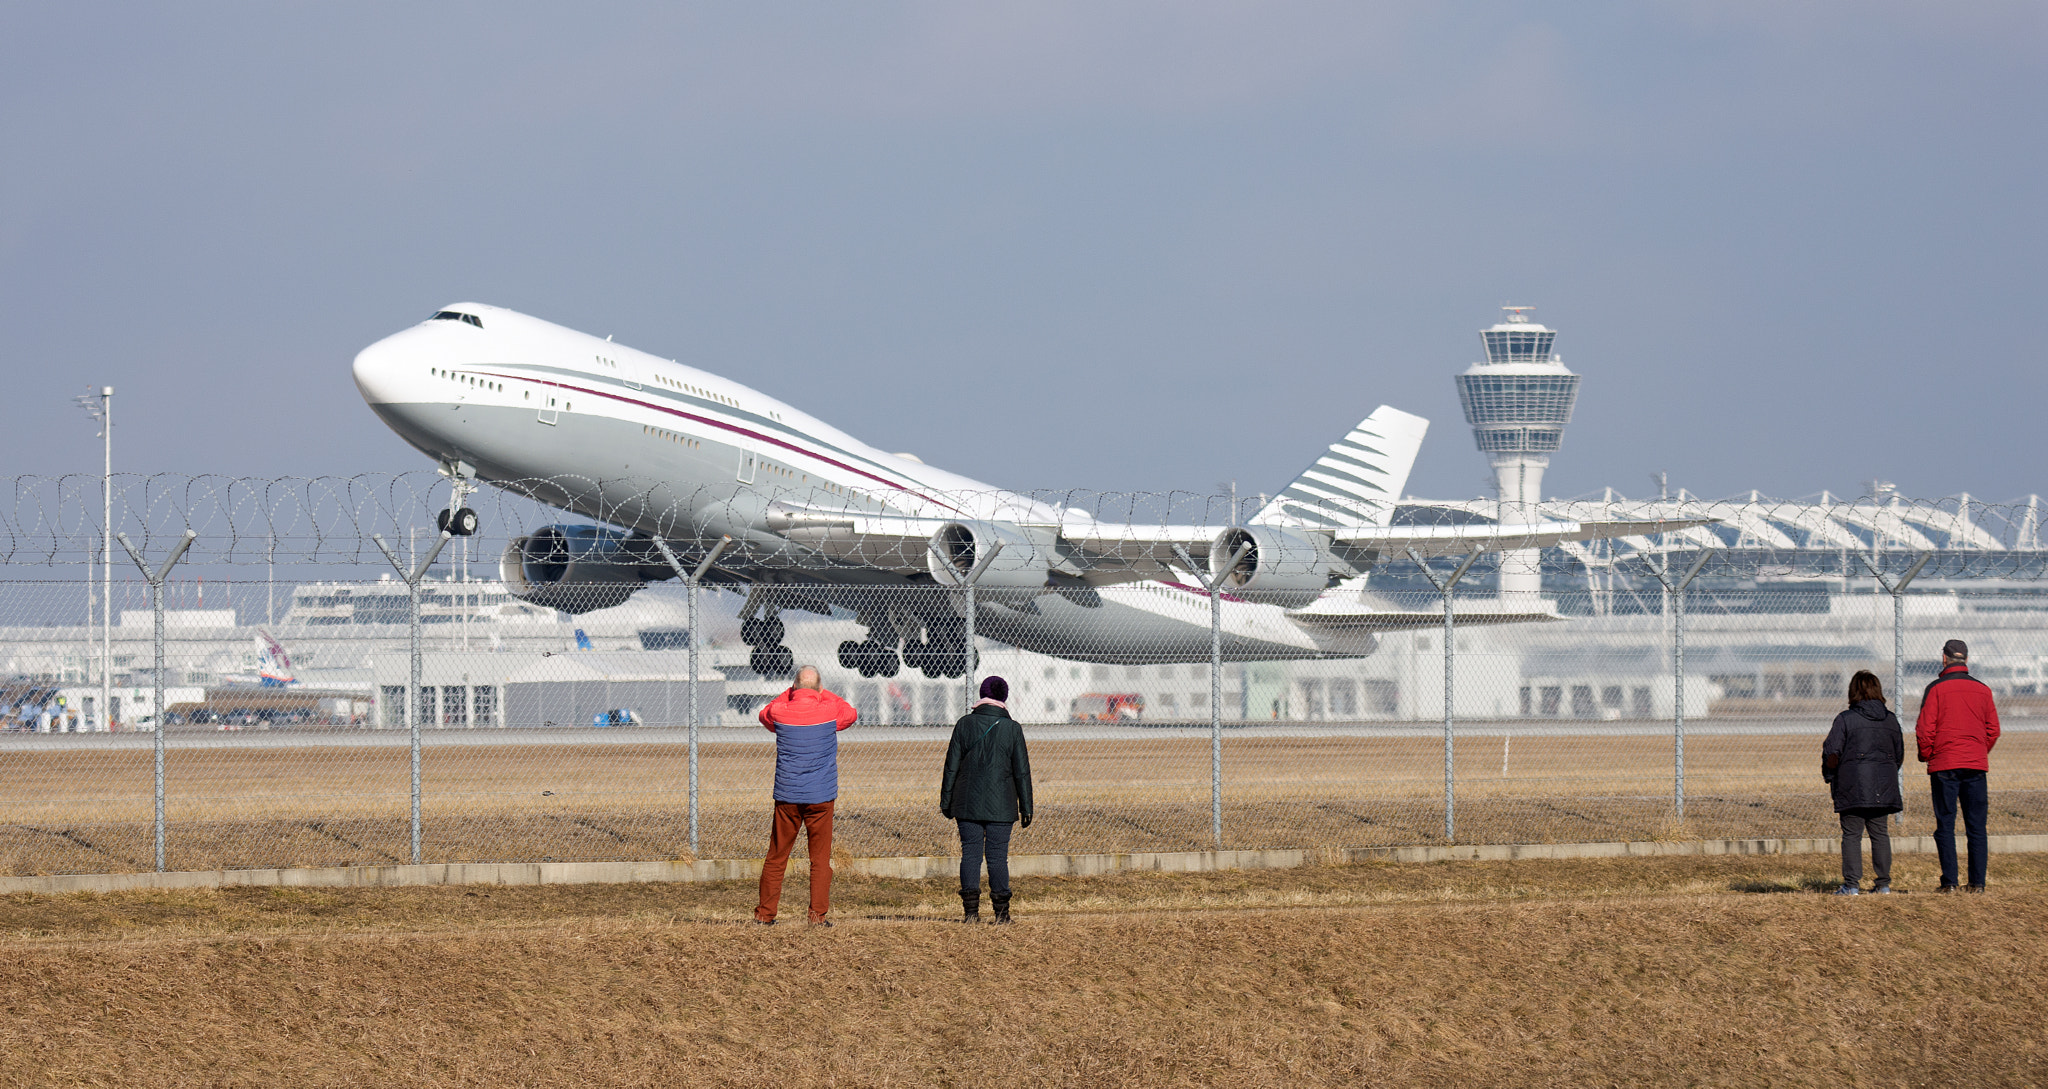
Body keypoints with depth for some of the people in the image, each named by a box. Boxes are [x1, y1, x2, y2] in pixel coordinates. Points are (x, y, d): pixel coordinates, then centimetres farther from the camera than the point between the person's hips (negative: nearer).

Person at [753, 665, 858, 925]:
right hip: (821, 796, -1)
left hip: (787, 796, 1)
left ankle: (765, 912, 11)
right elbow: (851, 713, 18)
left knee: (776, 857, 8)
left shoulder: (779, 713, -5)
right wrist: (823, 694, 25)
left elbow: (765, 714, 21)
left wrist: (792, 692, 21)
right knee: (820, 858, 3)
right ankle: (818, 914, -1)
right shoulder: (830, 711, -6)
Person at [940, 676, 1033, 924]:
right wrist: (1026, 807, 5)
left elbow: (951, 766, 1)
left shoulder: (965, 724, -1)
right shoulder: (1012, 729, -3)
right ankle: (1001, 911, 3)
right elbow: (1022, 771, -1)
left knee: (970, 853, 4)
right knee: (998, 855, 3)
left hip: (968, 803, 1)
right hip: (1000, 805, -1)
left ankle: (971, 909, -2)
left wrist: (946, 801, 8)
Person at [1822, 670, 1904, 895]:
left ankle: (1851, 883, -6)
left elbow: (1831, 754, -7)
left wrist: (1829, 776, 9)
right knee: (1880, 833, 10)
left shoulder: (1845, 719, -6)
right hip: (1883, 788, 4)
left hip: (1853, 786, -4)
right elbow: (1899, 756, 14)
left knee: (1851, 834, -2)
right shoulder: (1891, 720, 8)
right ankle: (1883, 883, 10)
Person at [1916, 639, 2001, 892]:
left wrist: (1925, 755, 7)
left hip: (1944, 766, -3)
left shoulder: (1936, 689, -5)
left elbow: (1924, 729, -8)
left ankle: (1949, 881, -4)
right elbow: (1993, 729, 10)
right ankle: (1977, 882, 1)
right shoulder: (1982, 690, 7)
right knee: (1976, 827, 5)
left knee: (1945, 826, 1)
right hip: (1976, 766, 3)